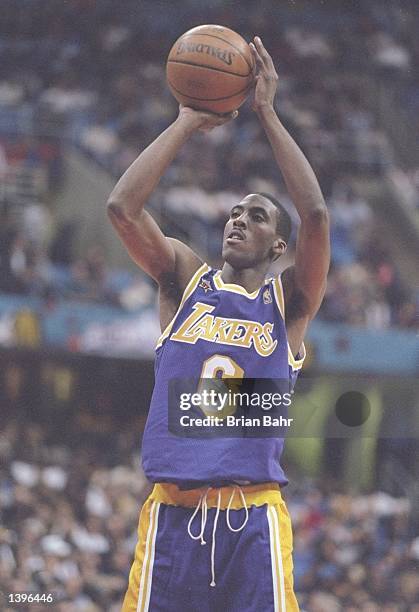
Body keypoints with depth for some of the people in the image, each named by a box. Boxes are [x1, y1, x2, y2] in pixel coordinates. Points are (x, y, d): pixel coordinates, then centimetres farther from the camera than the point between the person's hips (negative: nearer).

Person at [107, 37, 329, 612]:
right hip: (173, 509, 1)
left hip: (254, 515, -1)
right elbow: (122, 207, 0)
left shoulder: (289, 301, 10)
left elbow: (315, 215, -8)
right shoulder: (185, 280, 14)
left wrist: (268, 114, -2)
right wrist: (187, 123, 3)